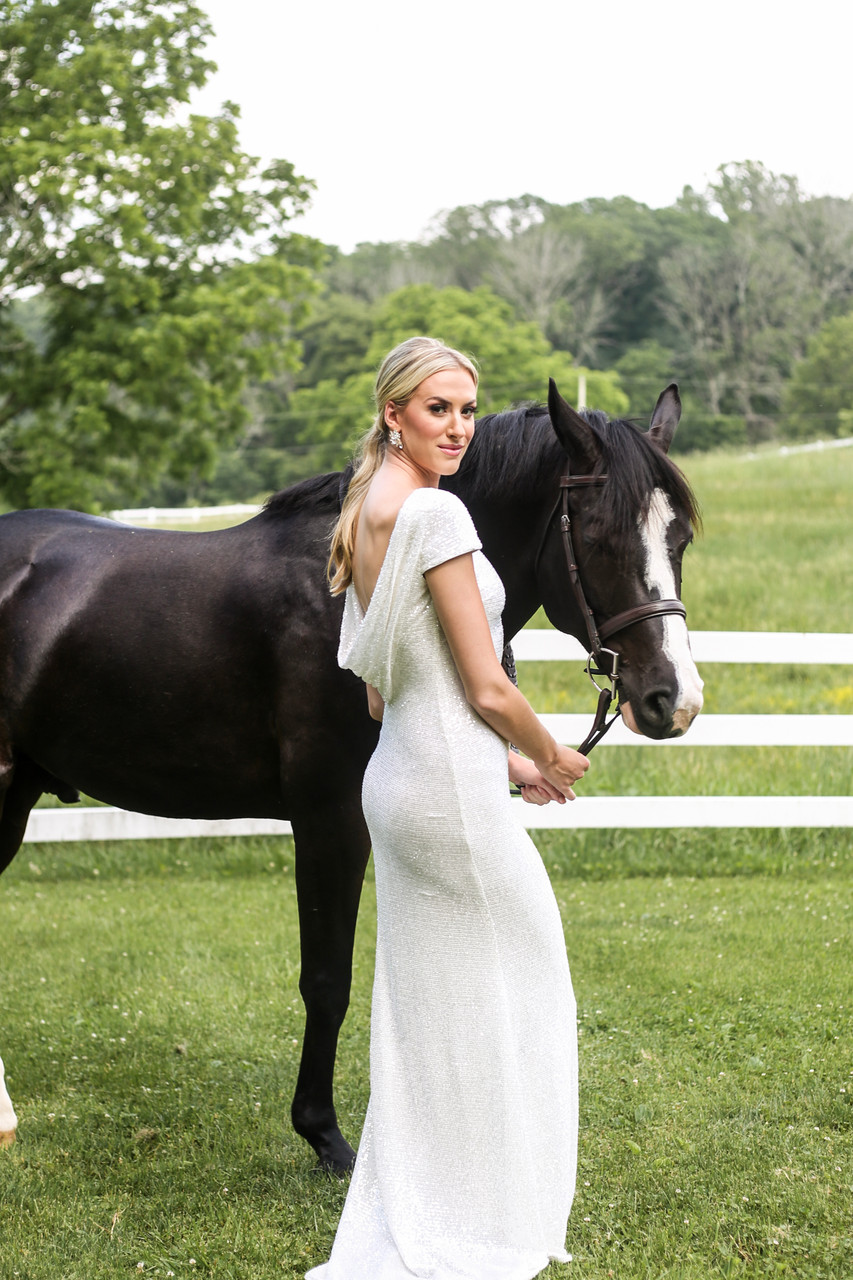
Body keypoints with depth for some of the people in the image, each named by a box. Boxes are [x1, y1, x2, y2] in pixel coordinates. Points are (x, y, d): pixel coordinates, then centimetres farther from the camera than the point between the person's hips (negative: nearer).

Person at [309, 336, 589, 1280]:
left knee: (420, 1012, 16)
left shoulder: (368, 517, 12)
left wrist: (505, 763, 19)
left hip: (396, 776, 9)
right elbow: (487, 689, -18)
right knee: (520, 988, 6)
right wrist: (553, 757, 1)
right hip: (452, 788, -9)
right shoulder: (436, 513, -17)